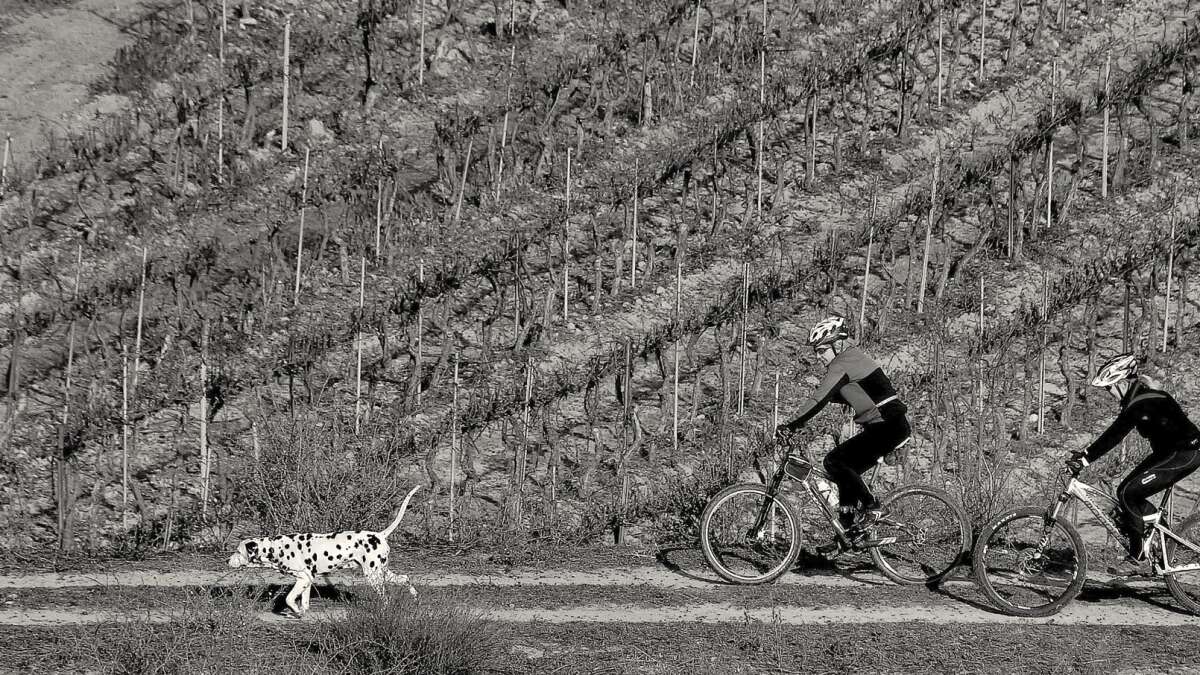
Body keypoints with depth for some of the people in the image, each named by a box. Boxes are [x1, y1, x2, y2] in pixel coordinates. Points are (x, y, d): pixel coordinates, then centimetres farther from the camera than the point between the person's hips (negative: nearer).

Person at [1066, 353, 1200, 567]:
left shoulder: (1143, 402, -22)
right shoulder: (1138, 396, 9)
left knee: (1128, 493, -14)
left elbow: (1115, 434, -28)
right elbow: (1115, 432, 14)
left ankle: (1137, 555, -5)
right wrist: (1084, 453, 10)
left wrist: (1084, 459, -29)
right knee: (1126, 491, 3)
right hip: (1169, 451, 10)